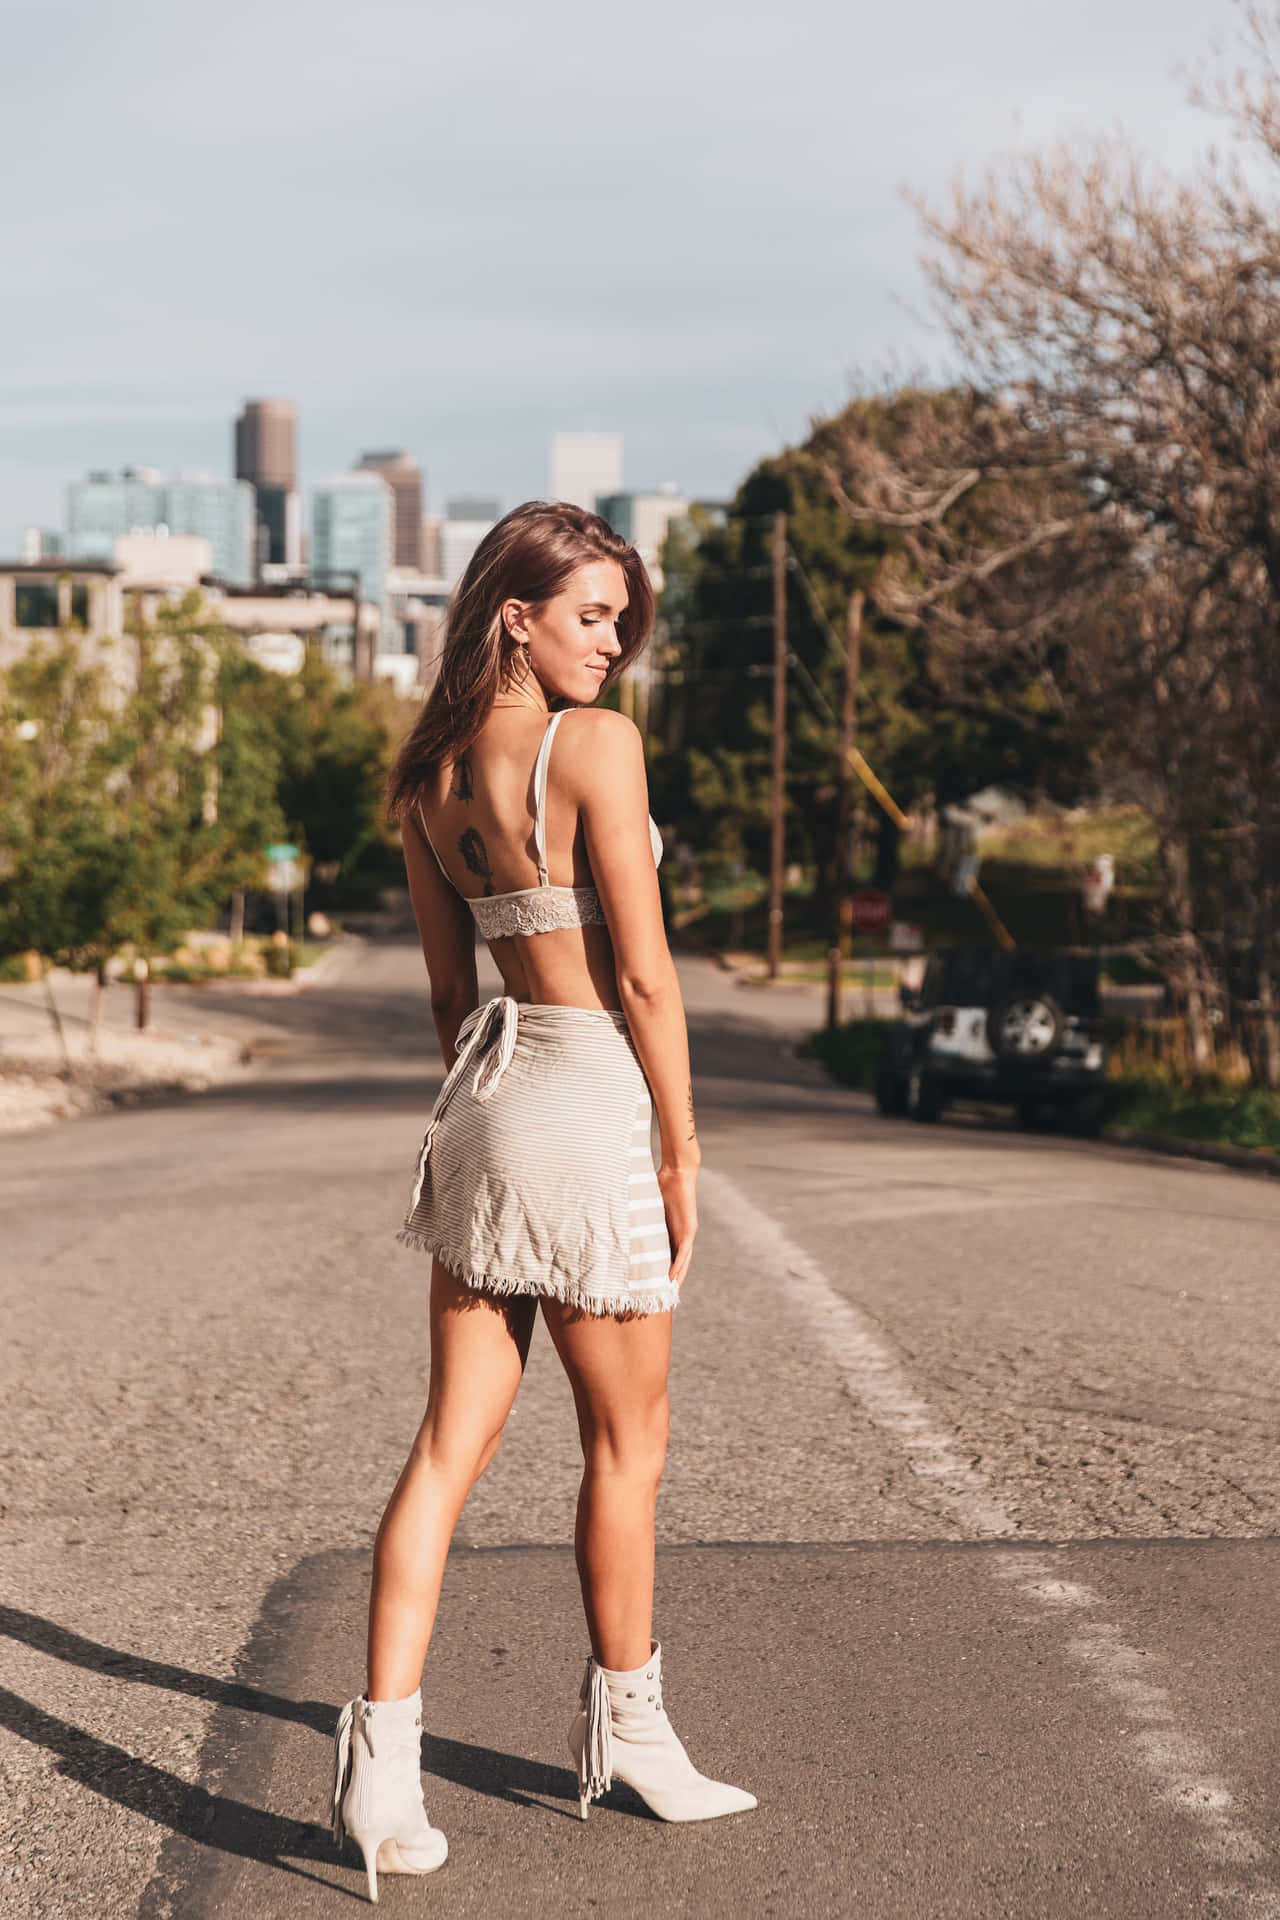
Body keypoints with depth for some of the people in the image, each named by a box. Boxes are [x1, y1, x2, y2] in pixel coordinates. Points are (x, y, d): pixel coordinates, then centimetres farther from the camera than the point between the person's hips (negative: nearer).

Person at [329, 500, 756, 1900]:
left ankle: (384, 1750, 1)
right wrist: (683, 1150, -6)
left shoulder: (428, 772, 8)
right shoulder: (596, 744, -14)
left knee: (453, 1439, 7)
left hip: (484, 1098, 7)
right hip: (592, 1101, -7)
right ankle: (625, 1729, 27)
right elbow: (644, 972, -14)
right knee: (626, 1445, 11)